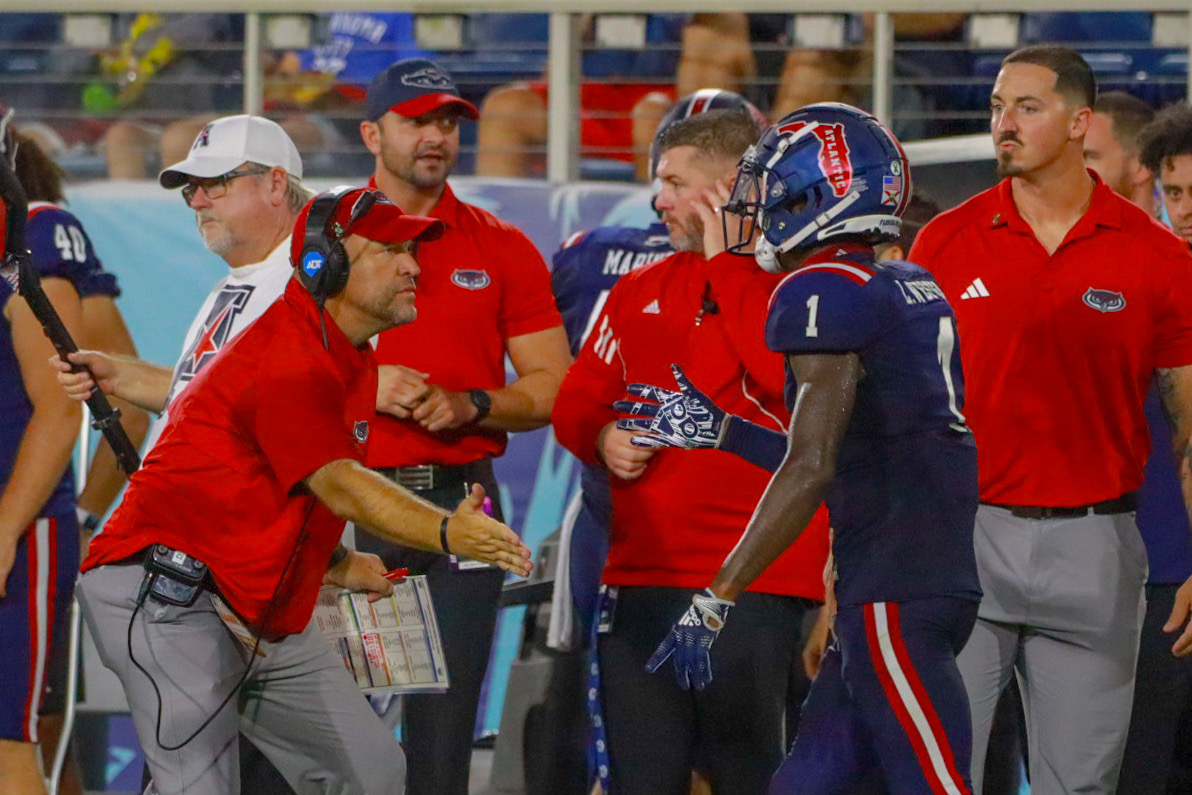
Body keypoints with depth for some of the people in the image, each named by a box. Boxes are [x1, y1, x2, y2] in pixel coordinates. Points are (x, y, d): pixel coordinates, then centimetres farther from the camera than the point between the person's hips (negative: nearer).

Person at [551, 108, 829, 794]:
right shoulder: (640, 292, 17)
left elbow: (789, 378, -21)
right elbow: (579, 399, 23)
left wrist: (728, 265, -12)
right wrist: (604, 437, -1)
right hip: (641, 576, 6)